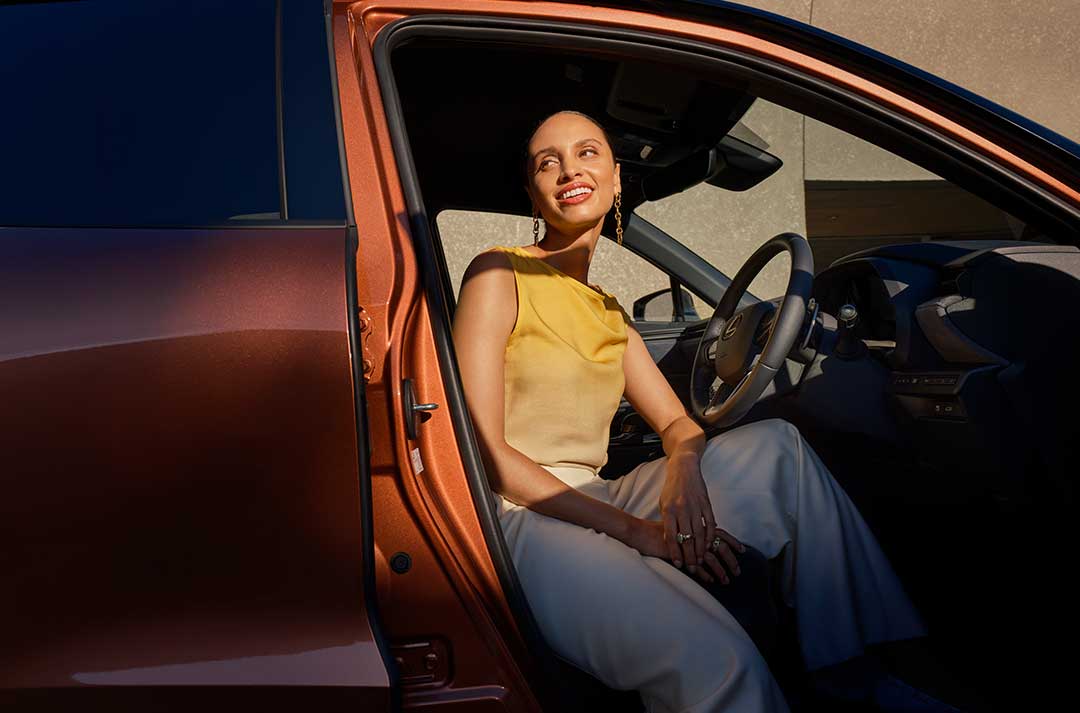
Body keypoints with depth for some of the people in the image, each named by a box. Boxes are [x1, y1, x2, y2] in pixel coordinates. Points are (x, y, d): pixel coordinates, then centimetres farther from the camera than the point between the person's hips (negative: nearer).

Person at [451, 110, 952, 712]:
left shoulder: (609, 315, 20)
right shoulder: (499, 274, -3)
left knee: (775, 444, -9)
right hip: (525, 523, -7)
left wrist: (682, 469, -14)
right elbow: (483, 451, -12)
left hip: (596, 509, 7)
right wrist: (635, 530, -18)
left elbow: (677, 423, 14)